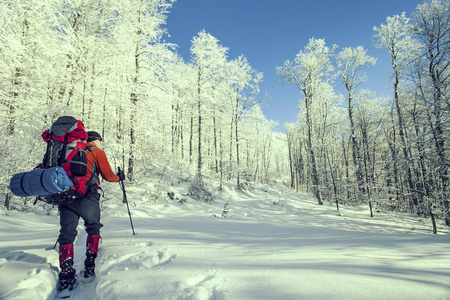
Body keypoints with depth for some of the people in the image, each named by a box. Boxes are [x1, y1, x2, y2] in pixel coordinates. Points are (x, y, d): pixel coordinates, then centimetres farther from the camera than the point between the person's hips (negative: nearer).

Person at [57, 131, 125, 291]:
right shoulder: (97, 152, 9)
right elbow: (108, 175, 8)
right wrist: (119, 177, 28)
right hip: (86, 195, -5)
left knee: (67, 233, 5)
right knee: (93, 228, 12)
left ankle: (66, 275, -3)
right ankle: (89, 267, 5)